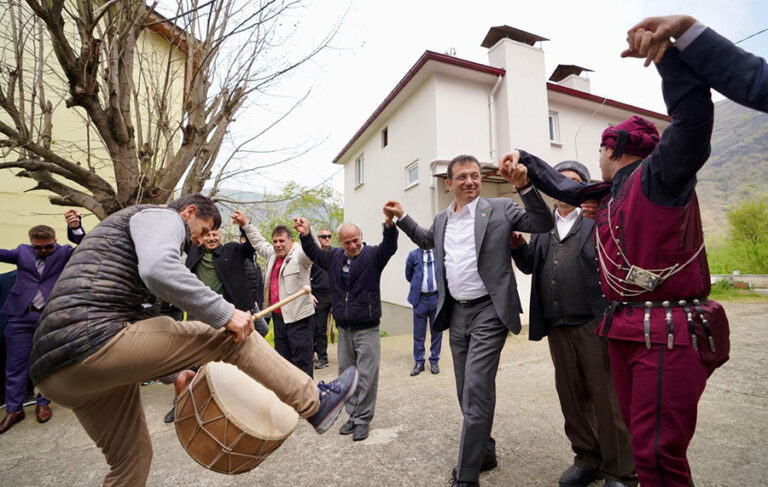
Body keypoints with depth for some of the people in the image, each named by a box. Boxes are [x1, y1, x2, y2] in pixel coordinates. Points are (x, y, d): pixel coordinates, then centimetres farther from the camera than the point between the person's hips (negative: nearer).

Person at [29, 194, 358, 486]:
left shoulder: (130, 224, 32)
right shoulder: (163, 216, 0)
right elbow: (158, 271, -26)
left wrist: (172, 370, 28)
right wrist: (224, 313, -19)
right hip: (95, 341, -11)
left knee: (132, 457, 22)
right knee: (234, 336, -5)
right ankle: (315, 403, 3)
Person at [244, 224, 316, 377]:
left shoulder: (299, 255, -9)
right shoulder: (272, 254, 14)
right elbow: (258, 242, 30)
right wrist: (246, 224, 28)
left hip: (299, 317, -8)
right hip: (278, 316, 8)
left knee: (302, 362, -2)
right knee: (283, 359, 19)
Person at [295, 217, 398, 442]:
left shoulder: (372, 255, -9)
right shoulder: (334, 257, 6)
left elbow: (389, 246, -28)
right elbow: (314, 253, 20)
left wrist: (389, 225, -48)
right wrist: (306, 235, 3)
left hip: (367, 329, -5)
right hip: (344, 329, 6)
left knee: (366, 376, 2)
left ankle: (362, 419, 18)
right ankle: (353, 415, 31)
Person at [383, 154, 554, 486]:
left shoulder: (500, 208, -3)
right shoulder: (441, 220, 11)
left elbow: (543, 223, -6)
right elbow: (426, 240, 30)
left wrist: (524, 187, -19)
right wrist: (401, 218, 21)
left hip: (488, 312, -5)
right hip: (456, 313, 6)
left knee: (477, 390, -7)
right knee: (467, 392, 16)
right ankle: (484, 452, 38)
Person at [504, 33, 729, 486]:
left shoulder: (658, 174, -8)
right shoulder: (607, 194, 16)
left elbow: (694, 112, -24)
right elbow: (564, 185, 31)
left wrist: (666, 41, -22)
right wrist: (525, 158, 33)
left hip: (669, 333, -8)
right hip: (625, 329, 8)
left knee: (658, 450, -7)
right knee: (641, 436, 16)